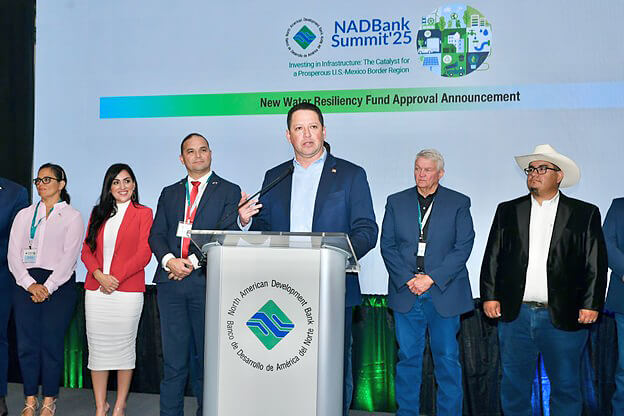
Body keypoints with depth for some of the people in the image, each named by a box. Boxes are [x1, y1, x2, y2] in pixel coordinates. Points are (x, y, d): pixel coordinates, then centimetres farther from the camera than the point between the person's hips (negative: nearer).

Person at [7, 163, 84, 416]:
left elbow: (69, 257, -4)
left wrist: (48, 287, -12)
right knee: (26, 343, 2)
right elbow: (13, 254, 6)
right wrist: (30, 284, -8)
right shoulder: (24, 215, 15)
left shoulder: (72, 216, 5)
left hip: (59, 285, -3)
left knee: (52, 343, -3)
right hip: (26, 284, 3)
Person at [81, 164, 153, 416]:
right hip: (96, 290, 4)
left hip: (127, 291, -4)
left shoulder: (143, 213, 3)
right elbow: (87, 250, 10)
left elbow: (144, 254, -6)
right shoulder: (98, 214, 15)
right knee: (97, 347, 5)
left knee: (124, 347, 3)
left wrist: (116, 278, -13)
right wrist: (99, 275, -8)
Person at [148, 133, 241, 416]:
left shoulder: (229, 191, 6)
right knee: (173, 358, 5)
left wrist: (193, 261, -12)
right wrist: (169, 260, -9)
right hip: (171, 282, 3)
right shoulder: (169, 193, 18)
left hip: (207, 281, -3)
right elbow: (156, 234, 11)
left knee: (206, 356, 4)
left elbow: (226, 234, -5)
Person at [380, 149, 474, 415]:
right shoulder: (396, 202, 9)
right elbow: (387, 245, 5)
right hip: (405, 293, 2)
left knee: (447, 358, 3)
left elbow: (463, 247, -3)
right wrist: (408, 279, -8)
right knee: (408, 357, 7)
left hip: (444, 292, -1)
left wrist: (431, 278, -12)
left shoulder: (459, 203, 4)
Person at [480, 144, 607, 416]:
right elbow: (492, 256, 8)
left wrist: (591, 304, -7)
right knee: (514, 386, 10)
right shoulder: (507, 210, 10)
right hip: (515, 314, 2)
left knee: (566, 387, 7)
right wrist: (490, 296, 0)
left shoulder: (585, 213, 4)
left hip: (563, 318, -2)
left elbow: (595, 264, 1)